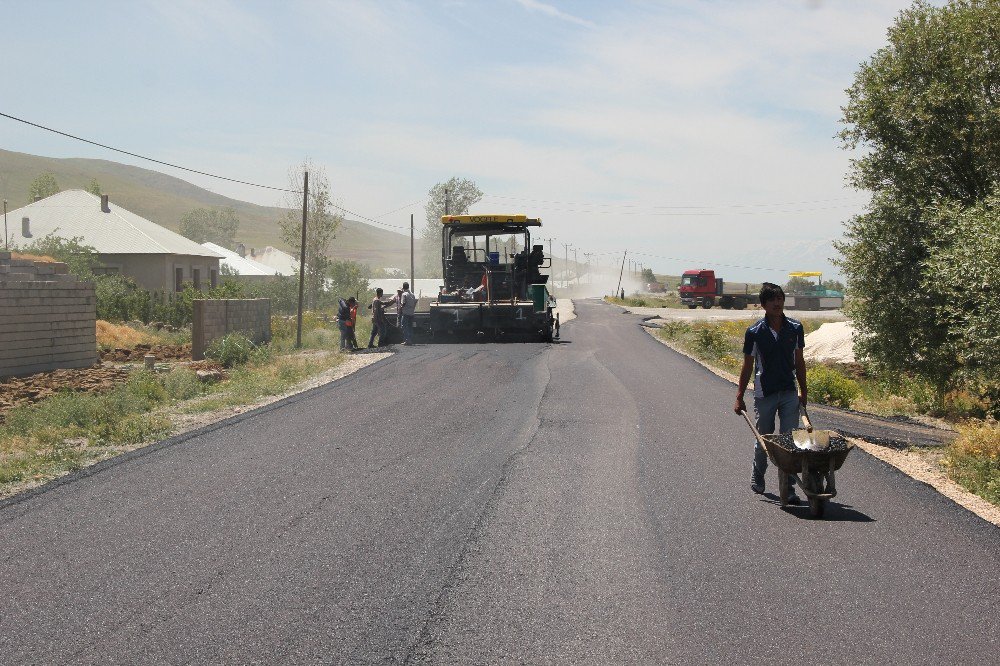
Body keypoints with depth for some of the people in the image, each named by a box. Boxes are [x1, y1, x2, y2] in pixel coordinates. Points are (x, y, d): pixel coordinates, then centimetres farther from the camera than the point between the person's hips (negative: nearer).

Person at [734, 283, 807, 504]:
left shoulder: (795, 329, 1)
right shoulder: (755, 332, -7)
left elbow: (799, 362, 11)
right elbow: (748, 366, 0)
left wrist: (803, 391, 13)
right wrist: (739, 398, 0)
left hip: (789, 393, 2)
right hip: (764, 394, -1)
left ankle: (788, 488, 0)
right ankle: (757, 475, 38)